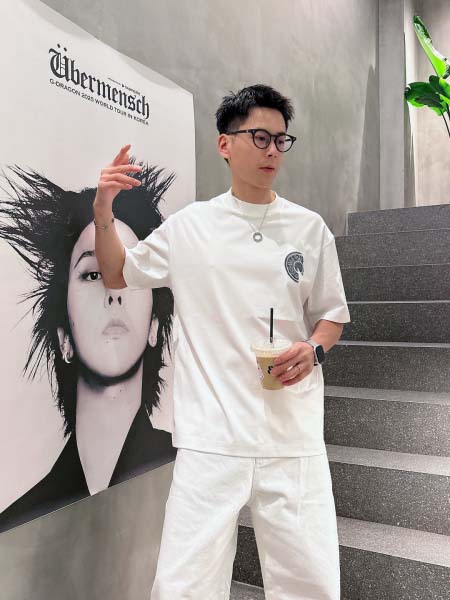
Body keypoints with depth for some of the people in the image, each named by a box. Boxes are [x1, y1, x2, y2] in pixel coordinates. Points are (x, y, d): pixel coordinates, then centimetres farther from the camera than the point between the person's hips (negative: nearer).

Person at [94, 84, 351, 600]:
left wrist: (313, 350, -7)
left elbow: (331, 314, 14)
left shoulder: (309, 228, 6)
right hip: (212, 436, -1)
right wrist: (103, 215, 1)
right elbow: (117, 276, 17)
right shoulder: (188, 226, 5)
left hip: (294, 435, 2)